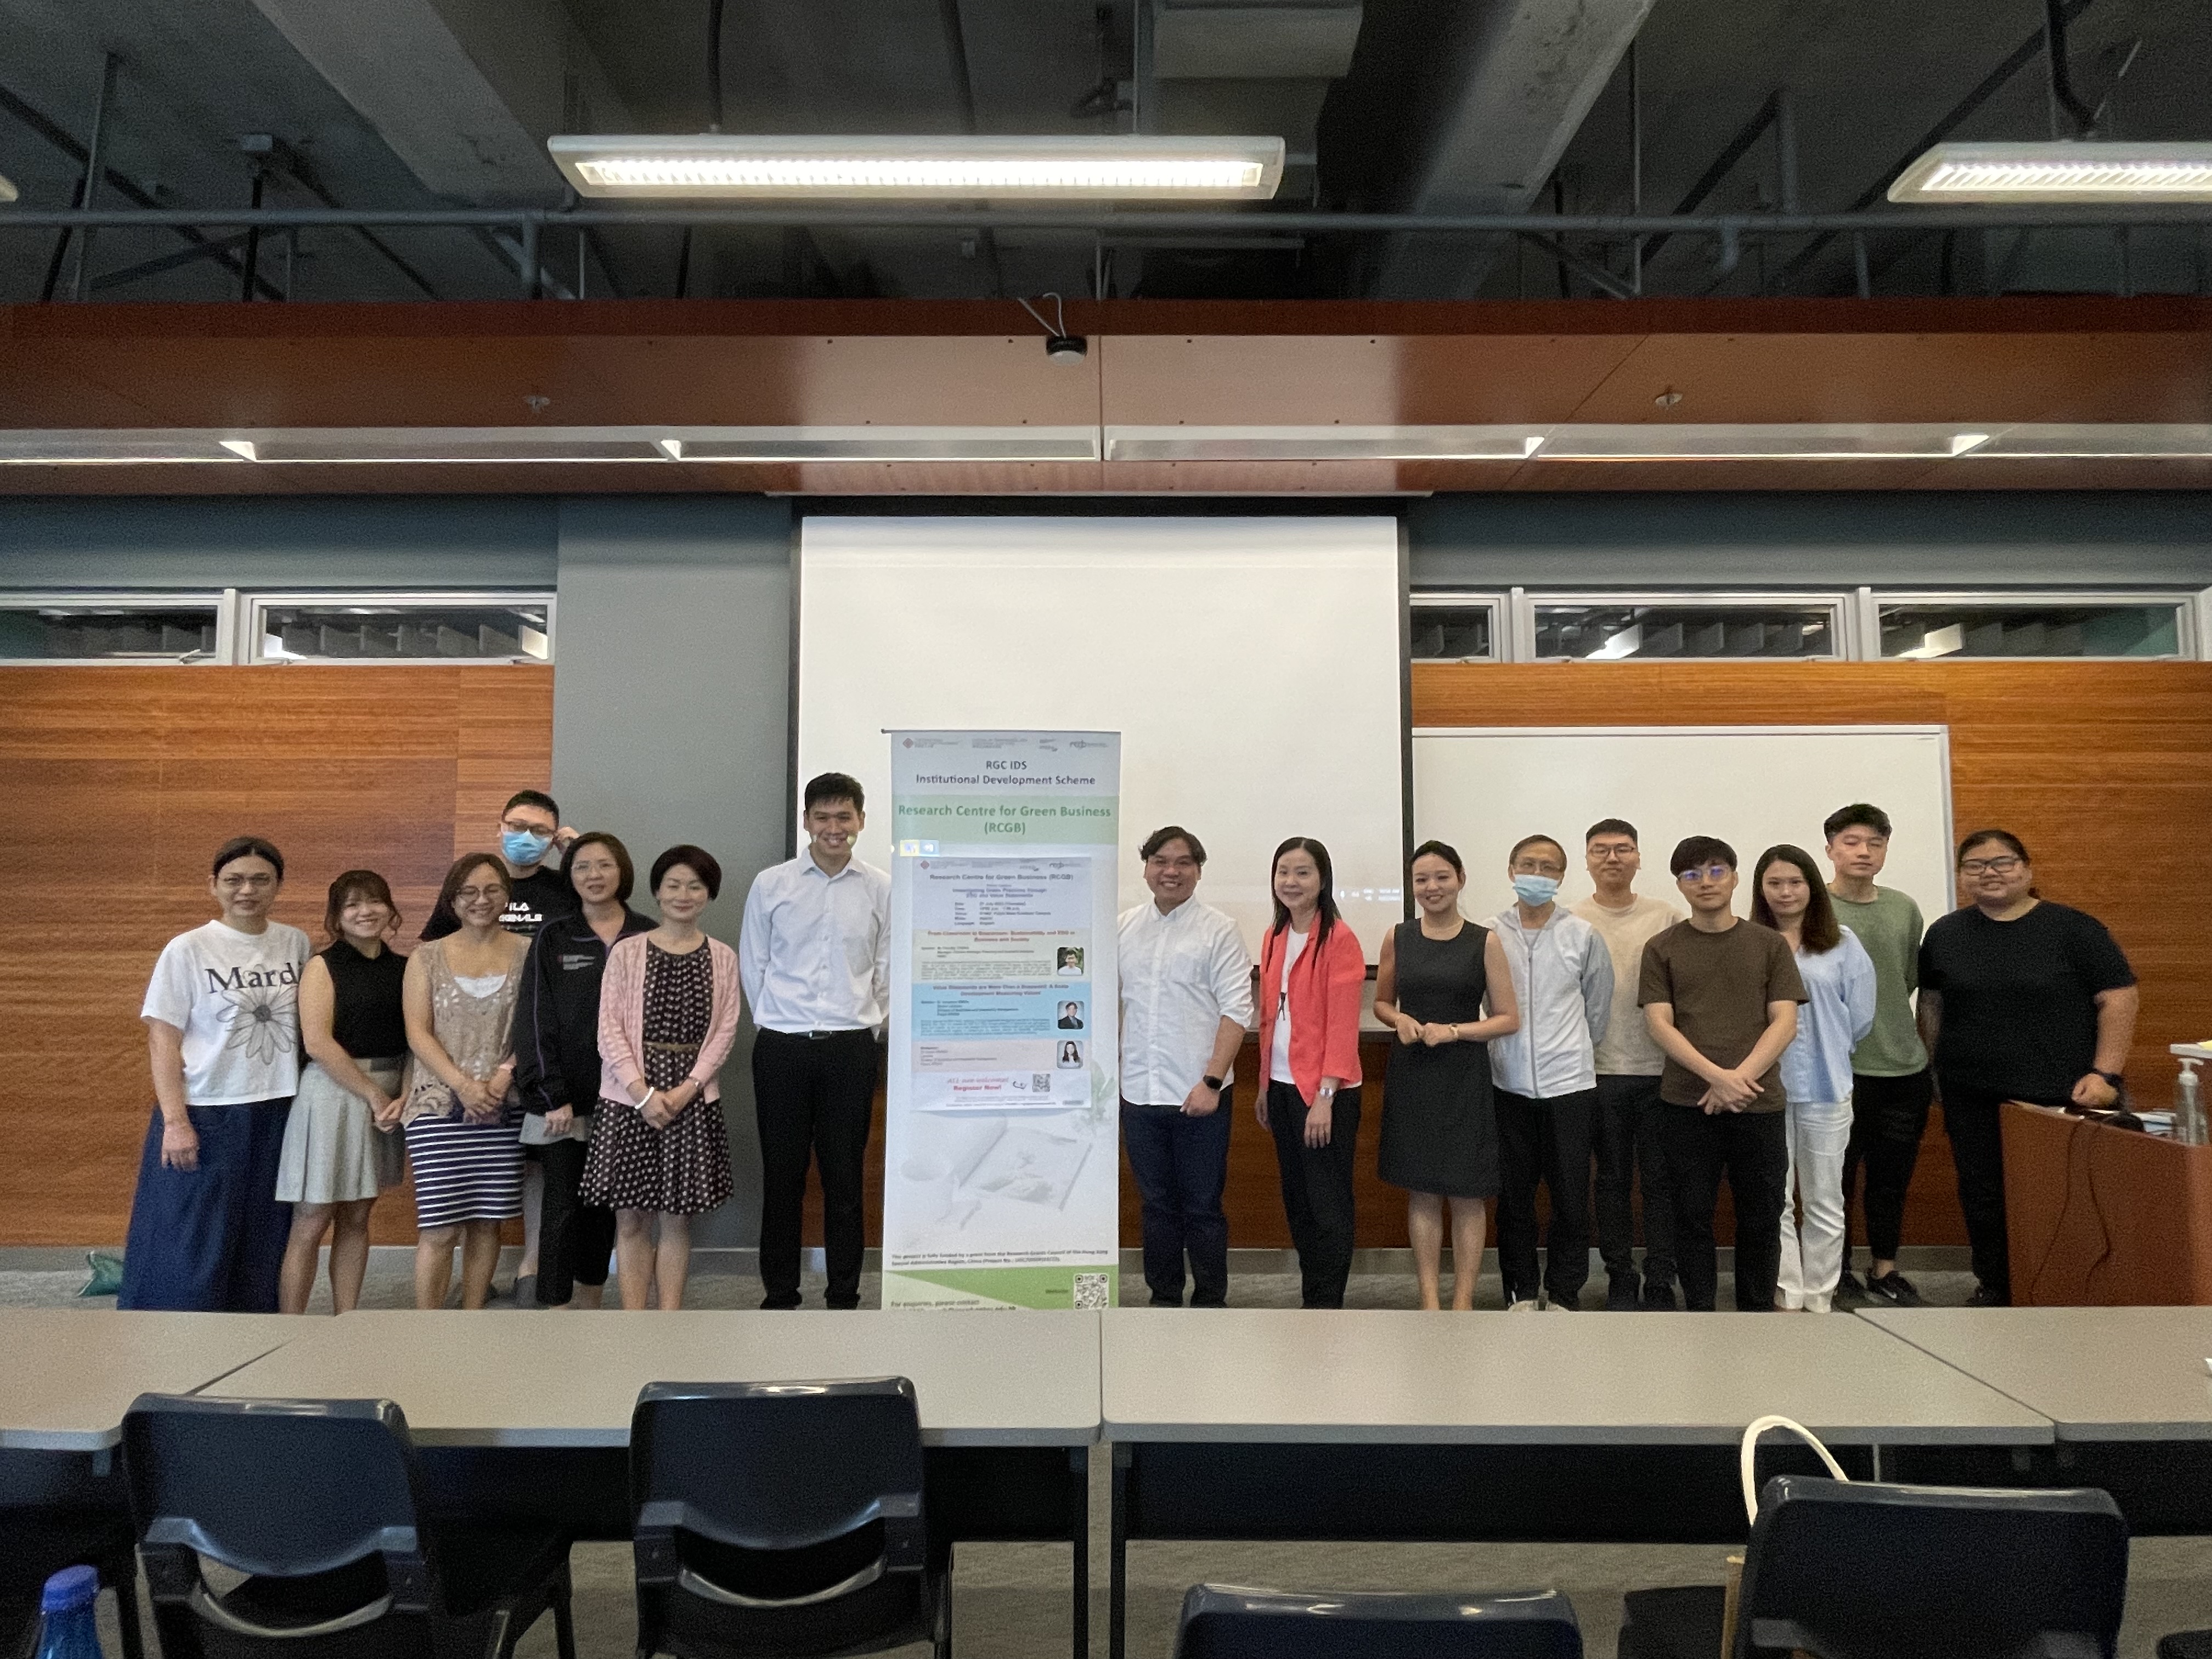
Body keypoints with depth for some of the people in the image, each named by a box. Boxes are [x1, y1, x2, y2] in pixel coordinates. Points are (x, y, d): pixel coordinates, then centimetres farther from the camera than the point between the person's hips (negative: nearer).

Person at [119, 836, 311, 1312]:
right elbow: (163, 1041, -5)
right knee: (191, 1251, 2)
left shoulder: (295, 943, 4)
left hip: (277, 1114, 3)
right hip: (206, 1116, -3)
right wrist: (174, 1121, -12)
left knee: (262, 1250, 10)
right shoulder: (187, 950, -5)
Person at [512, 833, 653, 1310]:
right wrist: (552, 1098, -11)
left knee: (603, 1208, 12)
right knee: (562, 1208, -1)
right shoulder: (553, 939, 0)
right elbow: (535, 1021, -4)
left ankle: (589, 1311, 26)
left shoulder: (647, 938, 2)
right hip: (564, 1099, -2)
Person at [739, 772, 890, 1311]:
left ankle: (845, 1295, 18)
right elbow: (752, 964, 7)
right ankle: (779, 1293, 20)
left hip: (852, 1048, 0)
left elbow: (888, 969, 5)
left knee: (845, 1175, 6)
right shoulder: (771, 884, 2)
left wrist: (867, 1024, 3)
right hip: (782, 1047, 0)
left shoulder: (881, 889, 1)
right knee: (782, 1174, 7)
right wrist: (775, 1023, 6)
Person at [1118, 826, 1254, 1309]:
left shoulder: (1218, 930, -4)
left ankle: (1210, 1303, 21)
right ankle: (1163, 1300, 29)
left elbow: (1236, 1010, -8)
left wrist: (1212, 1081, -15)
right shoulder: (1123, 928, 8)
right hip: (1138, 1093, 4)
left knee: (1202, 1208, 6)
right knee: (1157, 1205, 15)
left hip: (1200, 1096, -4)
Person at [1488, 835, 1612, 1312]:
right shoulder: (1491, 935, -1)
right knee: (1514, 1196, 8)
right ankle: (1520, 1293, 22)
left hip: (1569, 1083, 0)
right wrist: (1506, 1050, 7)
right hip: (1509, 1084, 0)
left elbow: (1598, 1006, 10)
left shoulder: (1583, 935, 0)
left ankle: (1565, 1295, 19)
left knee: (1571, 1198, 5)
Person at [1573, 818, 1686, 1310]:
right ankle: (1620, 1278, 21)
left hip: (1661, 1069, 0)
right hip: (1601, 1071, 0)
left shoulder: (1669, 918, 4)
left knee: (1660, 1179, 6)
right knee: (1613, 1178, 10)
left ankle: (1659, 1282, 17)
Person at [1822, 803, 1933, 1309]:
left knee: (1893, 1178, 14)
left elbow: (1913, 980, 17)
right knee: (1837, 1177, 4)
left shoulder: (1905, 909, 9)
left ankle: (1884, 1271, 29)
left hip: (1906, 1065, 5)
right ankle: (1837, 1274, 18)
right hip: (1840, 1068, -5)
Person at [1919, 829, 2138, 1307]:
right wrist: (1934, 1070, 10)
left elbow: (2120, 998, -6)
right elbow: (1931, 1004, 13)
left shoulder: (2073, 928, -5)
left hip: (2058, 1094, -3)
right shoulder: (1944, 933, 6)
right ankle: (1994, 1287, 25)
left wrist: (2105, 1074, -12)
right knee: (1981, 1193, 9)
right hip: (1971, 1096, 3)